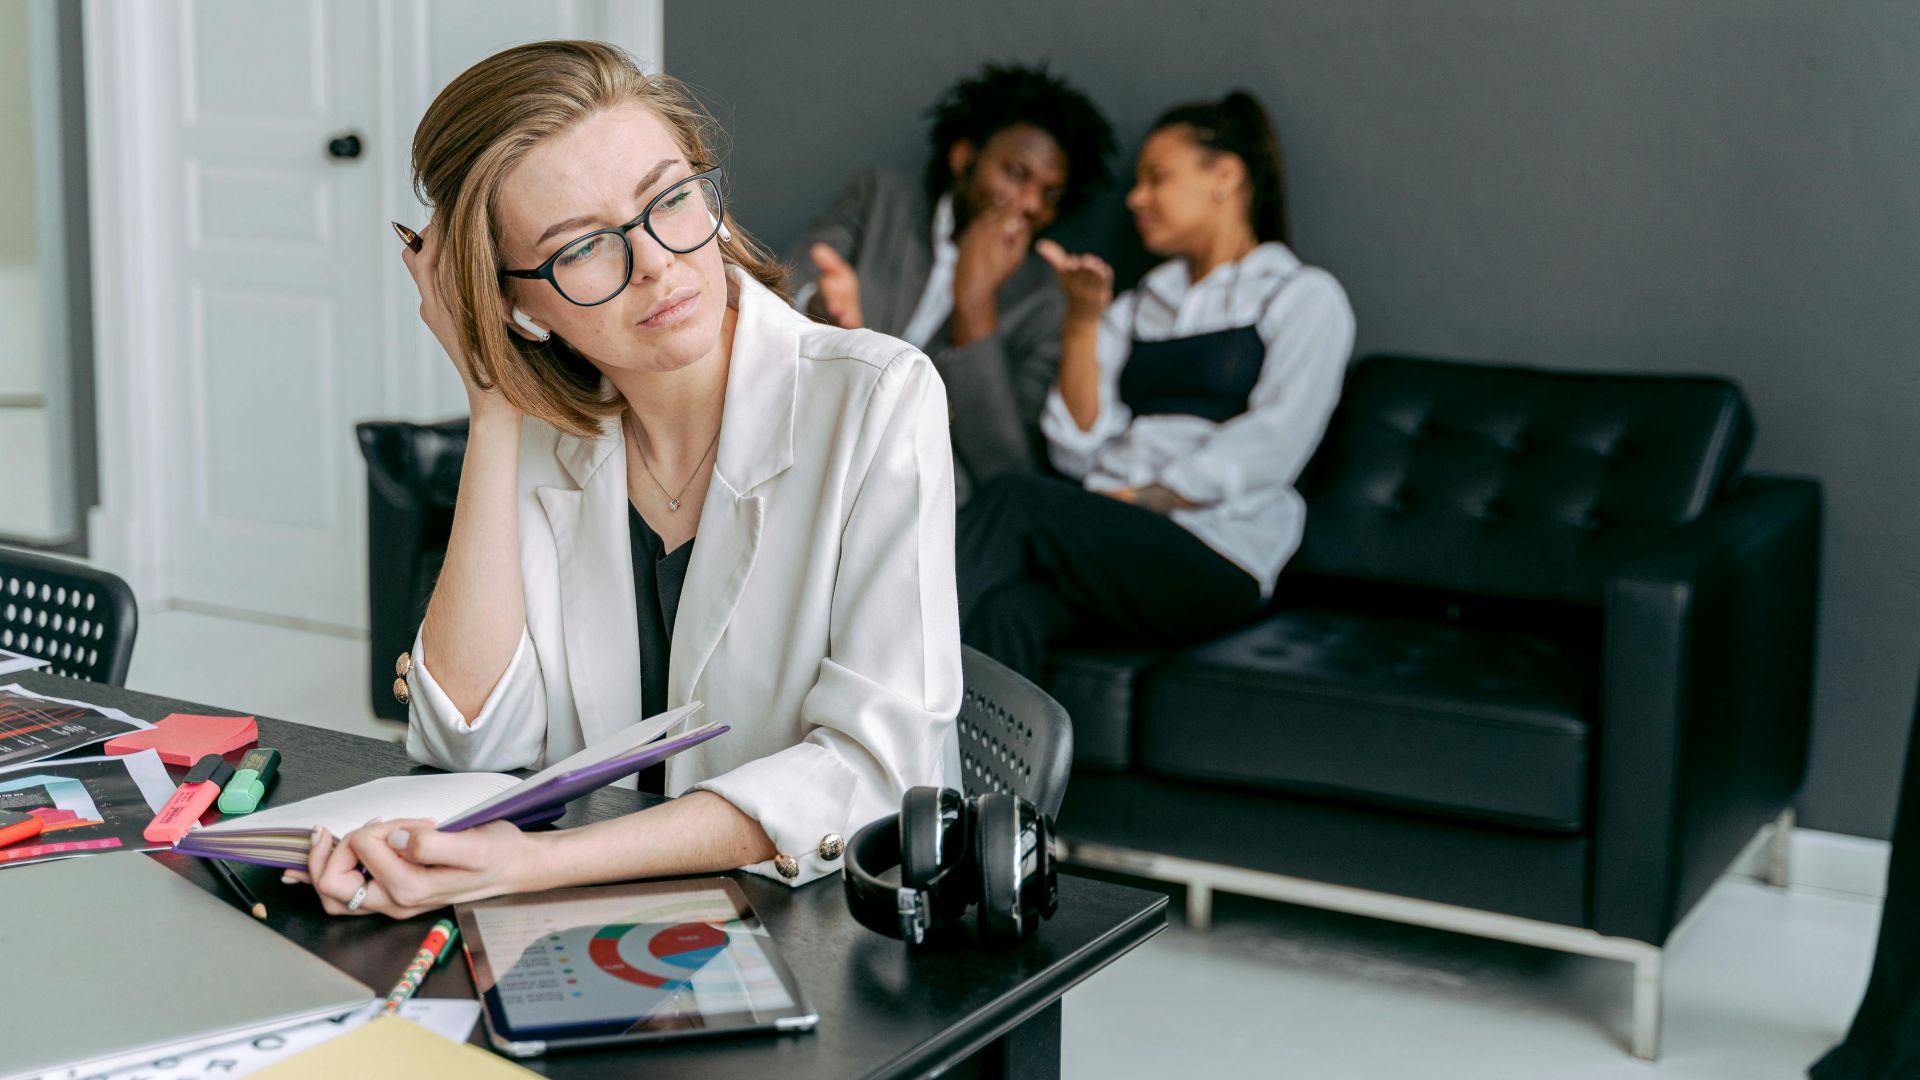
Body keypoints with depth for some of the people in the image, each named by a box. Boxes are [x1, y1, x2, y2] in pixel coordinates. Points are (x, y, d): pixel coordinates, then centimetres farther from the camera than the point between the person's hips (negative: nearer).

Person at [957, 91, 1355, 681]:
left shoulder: (1305, 297, 10)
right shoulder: (1138, 305, 27)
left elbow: (1268, 450, -6)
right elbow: (1080, 450, 14)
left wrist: (1139, 498, -14)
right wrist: (1083, 317, 5)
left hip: (1214, 561, -4)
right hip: (1111, 548, 4)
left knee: (1015, 499, -31)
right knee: (1007, 615, -33)